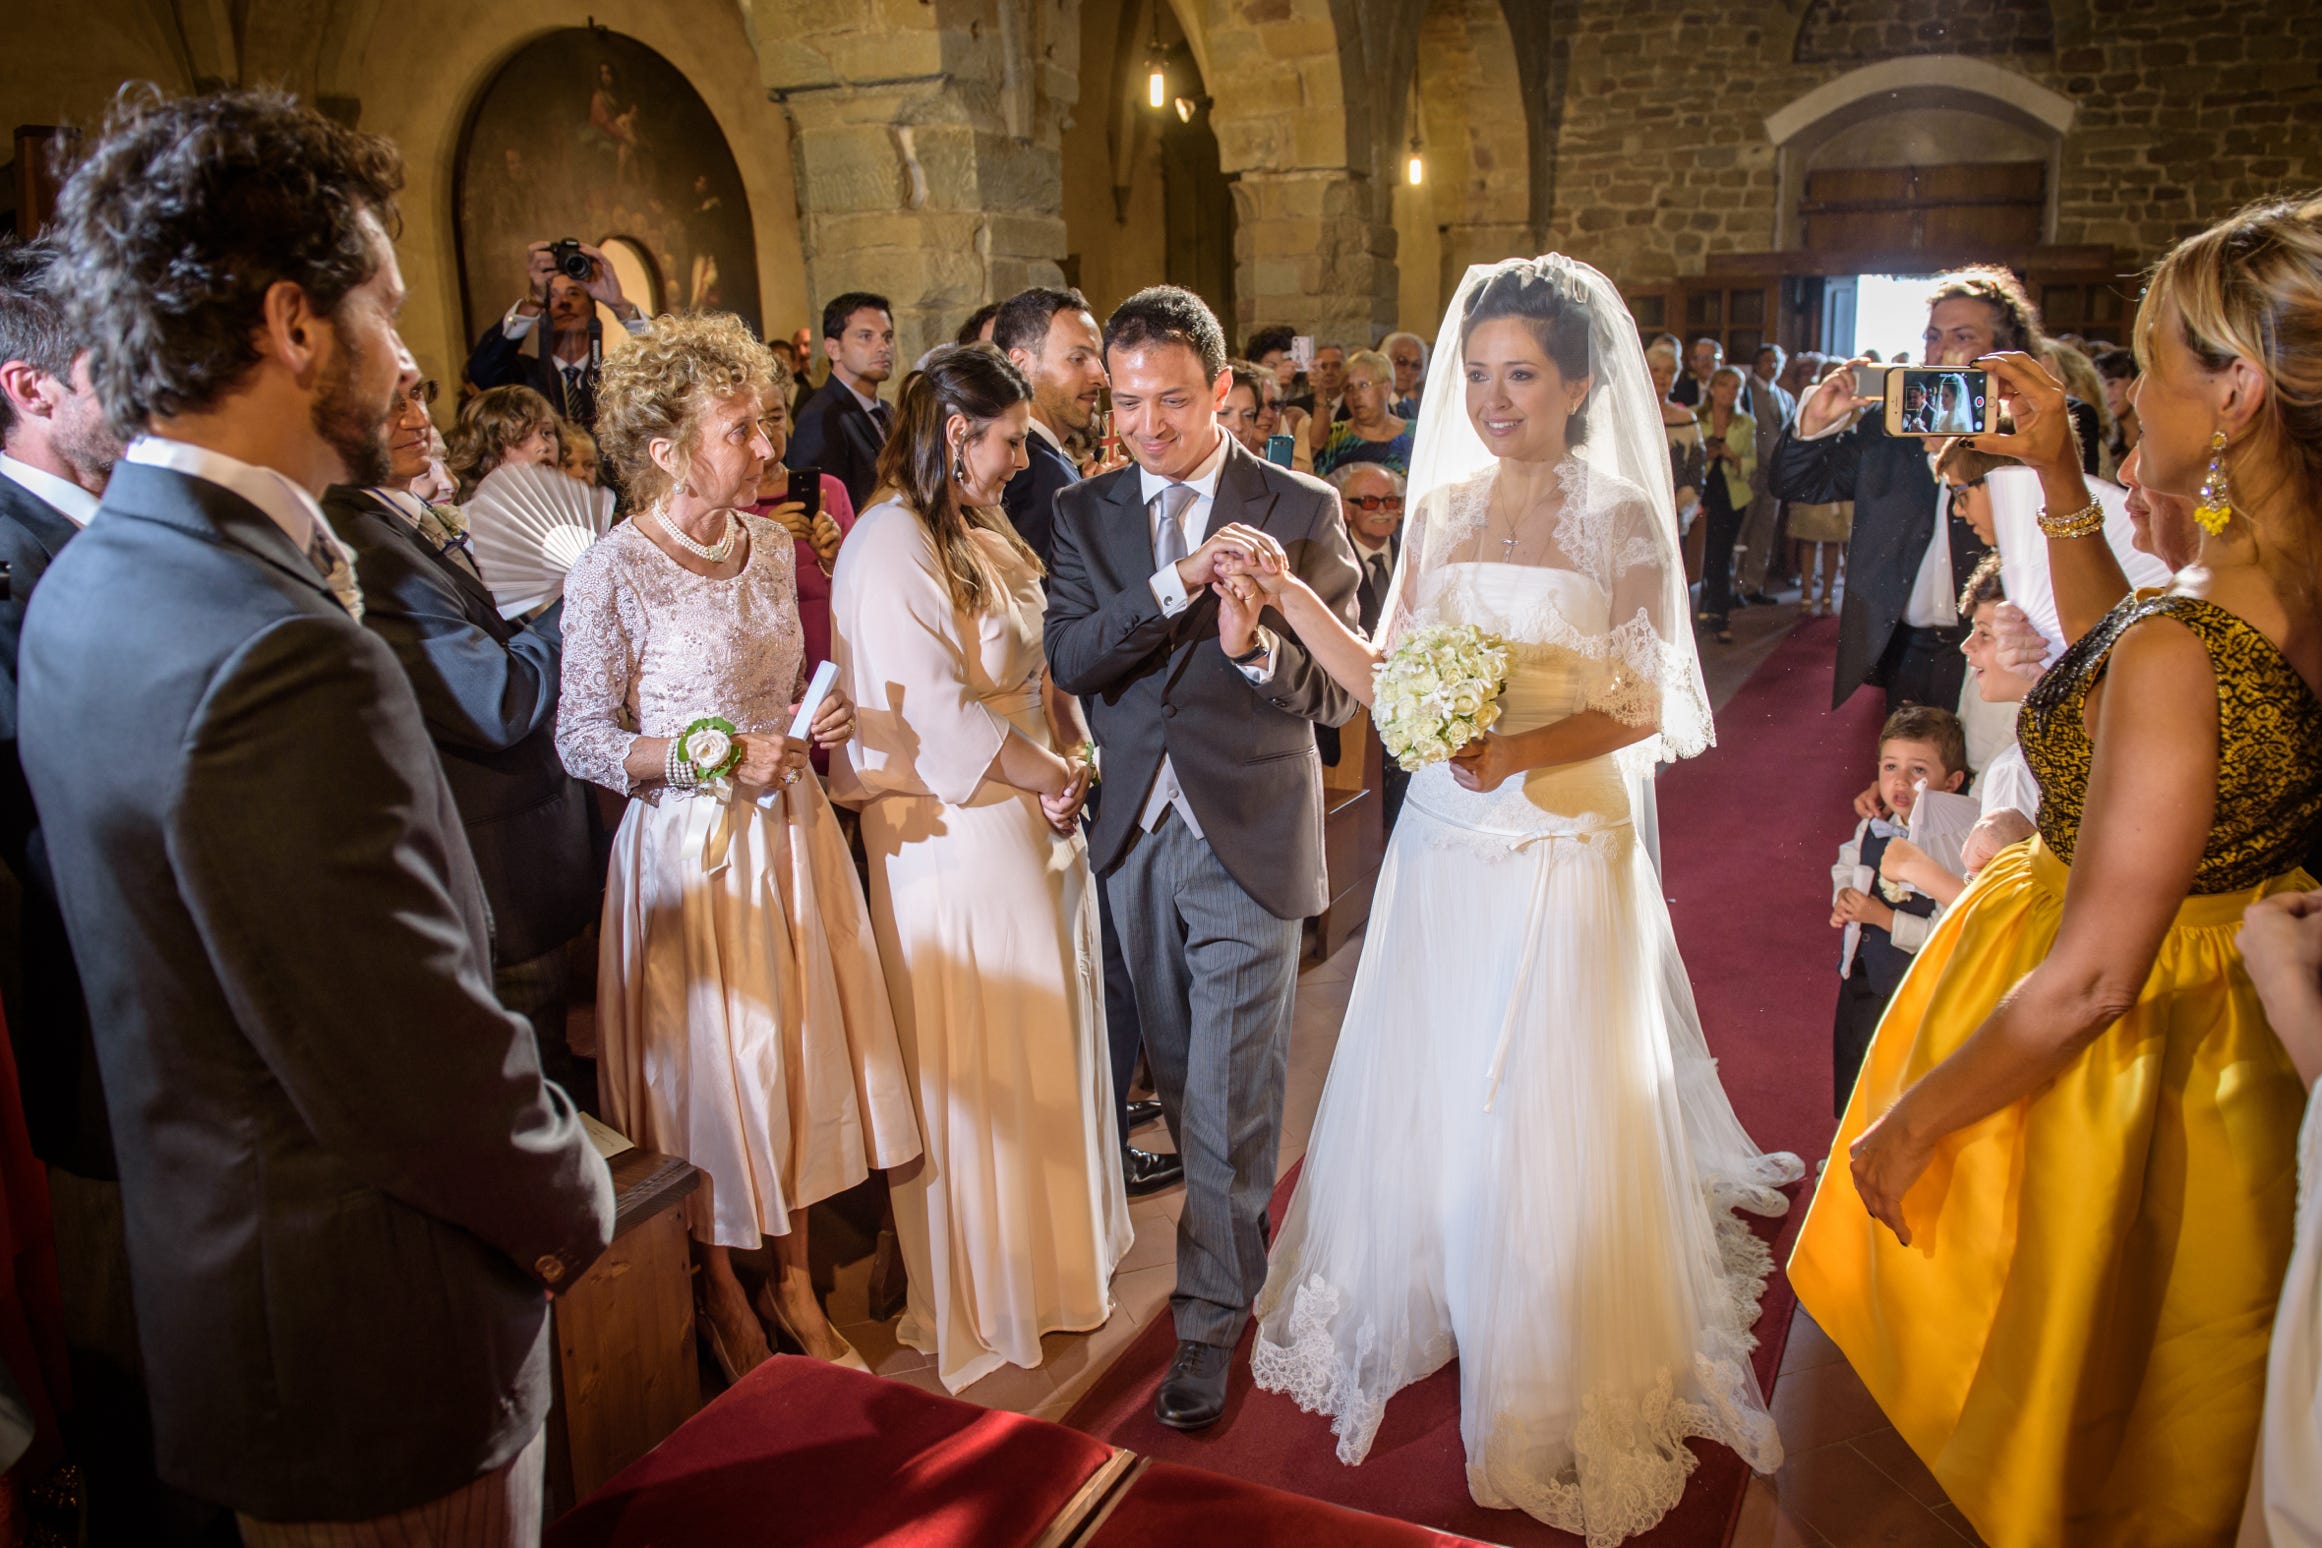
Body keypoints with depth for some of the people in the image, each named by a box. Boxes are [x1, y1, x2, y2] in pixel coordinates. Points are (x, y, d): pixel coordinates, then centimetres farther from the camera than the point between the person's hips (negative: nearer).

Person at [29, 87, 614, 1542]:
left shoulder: (87, 582, 2)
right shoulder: (283, 658, -31)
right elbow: (428, 1067, -26)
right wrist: (576, 1199, -10)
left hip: (210, 1266, 9)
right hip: (383, 1358, -9)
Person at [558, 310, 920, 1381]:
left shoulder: (769, 544, 5)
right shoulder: (612, 573, -14)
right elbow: (583, 741, -10)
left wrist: (821, 720, -4)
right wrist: (713, 756, -21)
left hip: (791, 834, 6)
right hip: (691, 850, -6)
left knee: (805, 1059, 12)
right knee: (709, 1074, 6)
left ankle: (793, 1282, 31)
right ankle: (723, 1303, 28)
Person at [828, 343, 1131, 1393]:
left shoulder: (980, 535, 12)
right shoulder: (892, 544, -17)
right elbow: (934, 710, -23)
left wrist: (1072, 748, -1)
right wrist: (1041, 773, -14)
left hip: (1026, 820, 9)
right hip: (956, 832, -9)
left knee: (1044, 1042, 19)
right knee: (981, 1063, 5)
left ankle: (1049, 1246, 38)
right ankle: (985, 1290, 24)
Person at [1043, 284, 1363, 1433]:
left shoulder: (1302, 511, -6)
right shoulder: (1084, 513, 3)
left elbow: (1336, 696, -8)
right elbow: (1069, 659, -12)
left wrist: (1257, 649, -29)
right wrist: (1178, 582, -26)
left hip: (1250, 839, -4)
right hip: (1136, 835, 4)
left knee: (1231, 1094, 1)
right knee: (1179, 1078, 20)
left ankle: (1212, 1317, 17)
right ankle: (1238, 1224, 45)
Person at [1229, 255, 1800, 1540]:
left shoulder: (1622, 518, -6)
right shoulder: (1441, 510, 6)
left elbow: (1641, 709, -8)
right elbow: (1389, 683, 4)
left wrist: (1524, 748, -24)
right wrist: (1289, 598, -7)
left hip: (1562, 851, -4)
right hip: (1442, 848, 4)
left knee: (1546, 1123, 6)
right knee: (1422, 1096, 14)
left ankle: (1555, 1381, 28)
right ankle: (1414, 1306, 37)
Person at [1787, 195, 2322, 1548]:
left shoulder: (2183, 645, -33)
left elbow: (2089, 980, -30)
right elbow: (2110, 666, 13)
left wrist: (1909, 1124, -17)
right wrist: (2063, 482, 6)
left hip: (2087, 1079, -8)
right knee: (2152, 1416, 32)